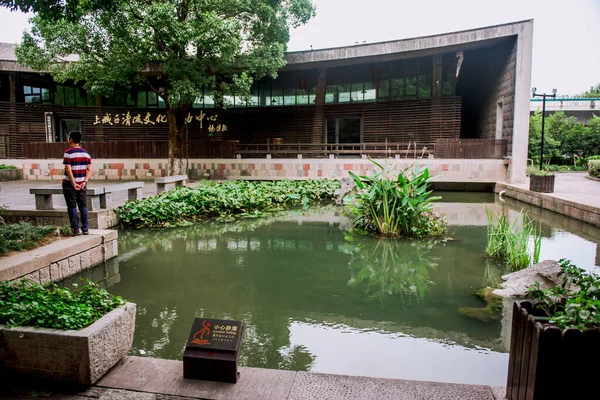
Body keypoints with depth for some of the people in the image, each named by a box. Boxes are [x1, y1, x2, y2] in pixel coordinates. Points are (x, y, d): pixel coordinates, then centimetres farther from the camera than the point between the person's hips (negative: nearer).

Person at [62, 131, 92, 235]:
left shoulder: (68, 152, -11)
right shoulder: (86, 153, 6)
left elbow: (68, 169, -18)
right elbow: (89, 170, 1)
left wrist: (73, 183, -16)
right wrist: (84, 182, -5)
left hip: (69, 183, -4)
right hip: (82, 183, 5)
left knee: (72, 206, 3)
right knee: (83, 206, 9)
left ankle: (76, 229, 4)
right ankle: (85, 228, 10)